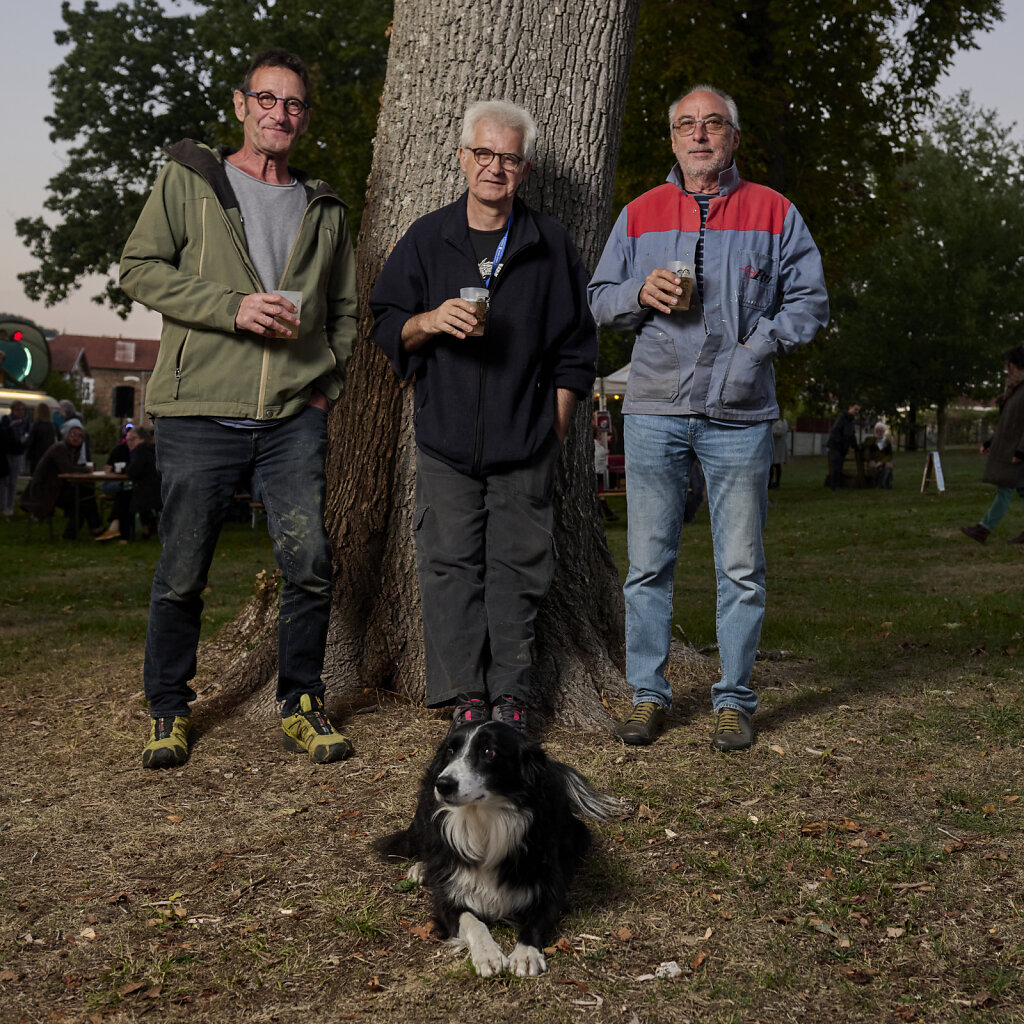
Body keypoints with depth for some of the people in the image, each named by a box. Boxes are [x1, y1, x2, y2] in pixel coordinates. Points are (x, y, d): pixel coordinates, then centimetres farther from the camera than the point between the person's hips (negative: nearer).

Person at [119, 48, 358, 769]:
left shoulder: (324, 209, 17)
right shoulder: (188, 181, 7)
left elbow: (345, 309, 23)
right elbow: (140, 269, -1)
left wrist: (326, 382, 8)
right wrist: (233, 306, -13)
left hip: (296, 418, 3)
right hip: (200, 412, -2)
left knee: (311, 566, -3)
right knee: (183, 574, 3)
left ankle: (301, 705, 15)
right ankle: (169, 709, 20)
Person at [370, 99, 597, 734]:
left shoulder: (551, 244, 7)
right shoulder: (427, 239, 8)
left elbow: (575, 346, 10)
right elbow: (386, 325, 9)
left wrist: (558, 423, 4)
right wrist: (428, 321, -12)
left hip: (527, 443, 0)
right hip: (445, 438, 1)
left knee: (518, 567, 2)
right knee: (451, 566, -1)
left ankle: (511, 694, 9)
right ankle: (466, 697, 6)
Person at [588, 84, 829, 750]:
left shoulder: (772, 212, 8)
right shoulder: (640, 214, 13)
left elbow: (809, 301, 7)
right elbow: (601, 300, 16)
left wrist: (758, 344, -9)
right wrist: (640, 293, -5)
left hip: (739, 414, -1)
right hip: (655, 412, 1)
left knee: (741, 566, 3)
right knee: (649, 562, 3)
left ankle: (735, 700, 13)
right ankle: (649, 694, 14)